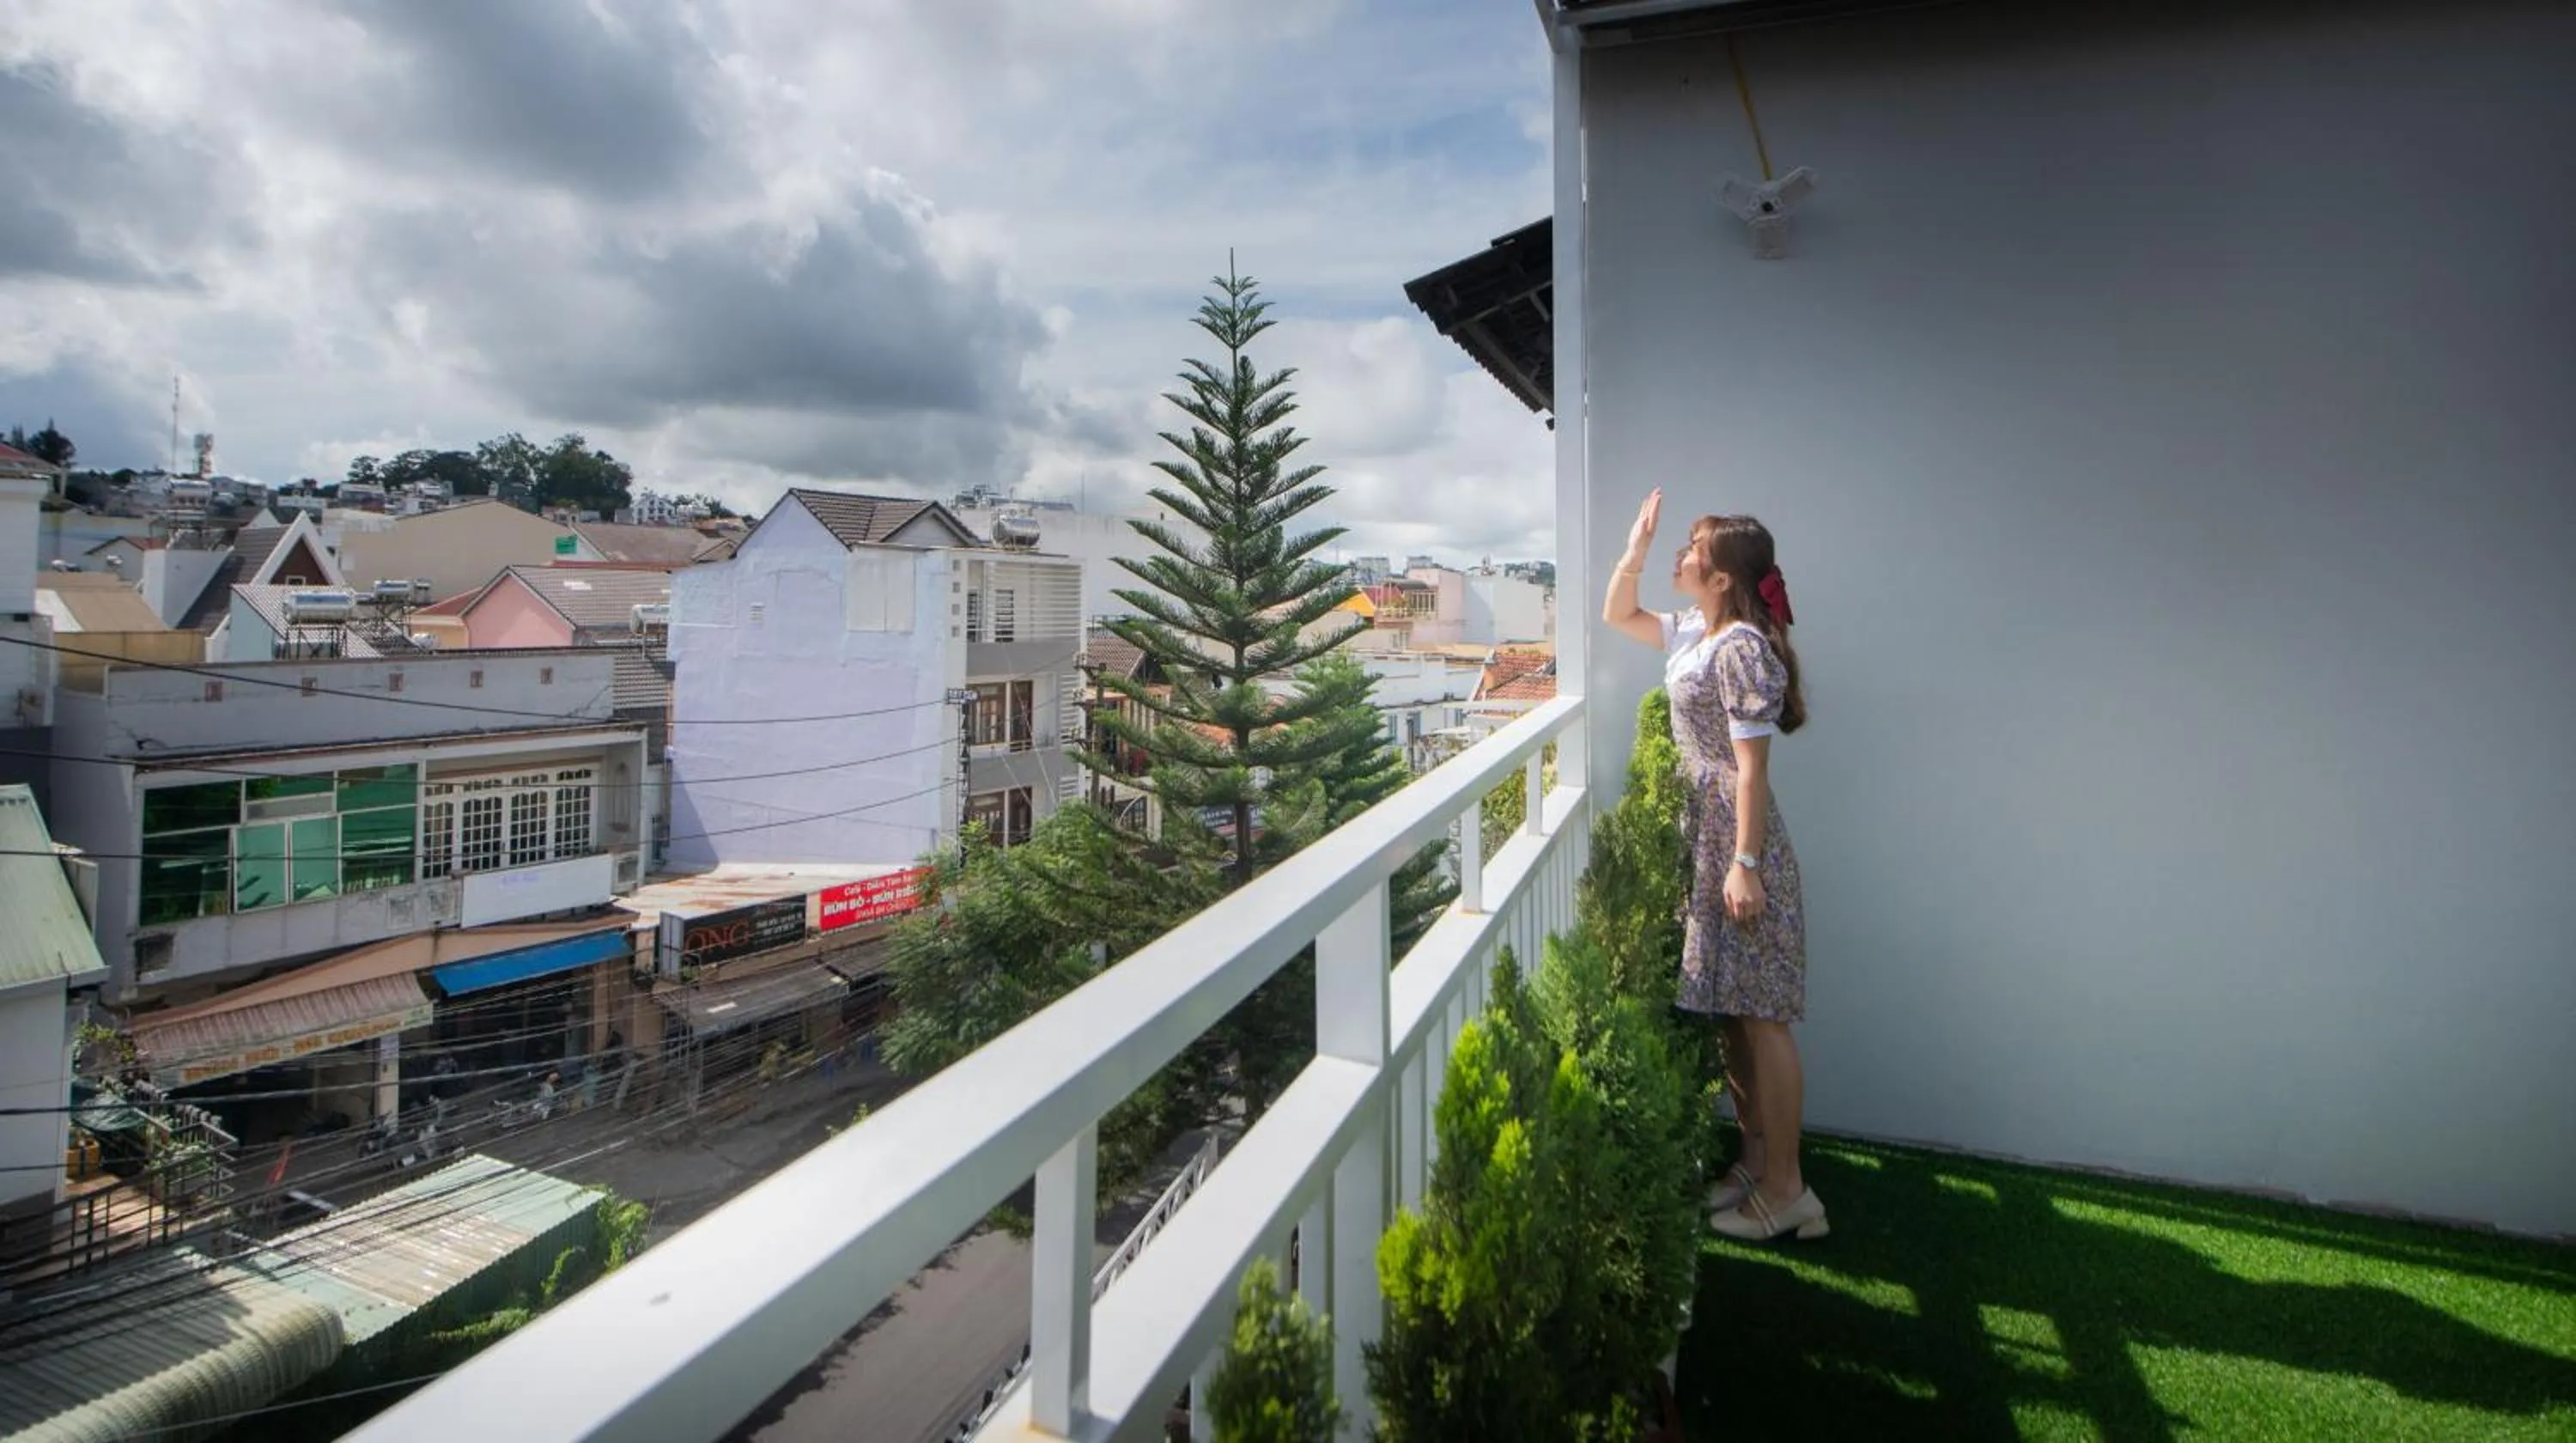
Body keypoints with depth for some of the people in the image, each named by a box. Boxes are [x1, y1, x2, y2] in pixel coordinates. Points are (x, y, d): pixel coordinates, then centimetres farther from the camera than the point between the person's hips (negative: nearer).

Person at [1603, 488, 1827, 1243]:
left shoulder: (1740, 648, -17)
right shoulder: (1693, 632, 10)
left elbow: (1751, 766, -20)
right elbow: (1617, 616, 26)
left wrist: (1745, 864, -21)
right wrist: (1634, 552, 11)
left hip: (1737, 843, -10)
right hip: (1702, 838, 10)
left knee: (1760, 1018, -2)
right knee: (1729, 1013, 15)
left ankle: (1785, 1192, 9)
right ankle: (1756, 1161, 27)